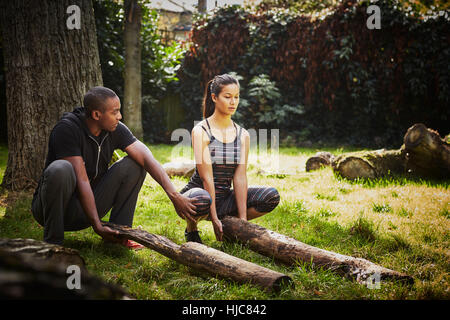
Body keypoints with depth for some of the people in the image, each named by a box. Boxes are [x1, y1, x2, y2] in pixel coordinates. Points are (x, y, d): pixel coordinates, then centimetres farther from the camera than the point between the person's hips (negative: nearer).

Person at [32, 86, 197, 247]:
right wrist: (97, 227, -32)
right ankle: (52, 242, -21)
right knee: (61, 169, -37)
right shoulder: (67, 129, -22)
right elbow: (81, 180, -28)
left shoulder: (115, 130, -5)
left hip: (86, 209, 5)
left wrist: (174, 195, -27)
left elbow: (147, 158, -14)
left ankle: (119, 233, -6)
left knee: (133, 165, -9)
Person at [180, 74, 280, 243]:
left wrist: (243, 219, -12)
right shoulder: (201, 131, -12)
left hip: (223, 198, 5)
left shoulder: (243, 135, 3)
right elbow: (206, 178, -18)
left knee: (271, 196, -15)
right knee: (202, 200, -41)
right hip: (198, 193, -5)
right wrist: (214, 219, -21)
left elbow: (240, 178, -4)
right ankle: (191, 228, -5)